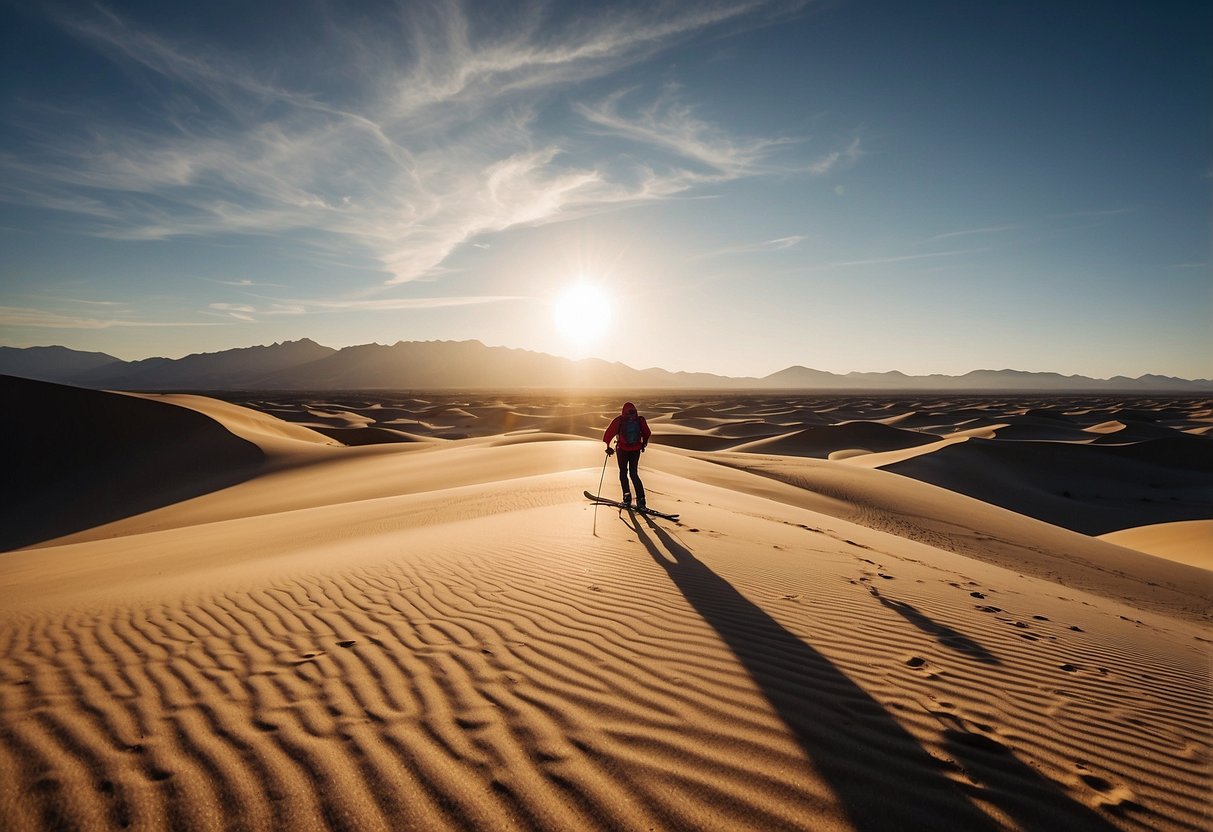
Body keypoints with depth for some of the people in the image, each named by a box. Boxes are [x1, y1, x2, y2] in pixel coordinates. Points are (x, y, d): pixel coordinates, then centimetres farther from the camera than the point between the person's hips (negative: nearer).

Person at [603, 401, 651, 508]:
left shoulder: (619, 420, -5)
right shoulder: (640, 420, 1)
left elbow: (610, 432, -6)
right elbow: (647, 434, 8)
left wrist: (608, 446, 4)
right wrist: (644, 444, 22)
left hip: (622, 450, -2)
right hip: (636, 450, 2)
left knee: (623, 473, 13)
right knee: (634, 474, 12)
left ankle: (627, 496, -2)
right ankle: (641, 498, 1)